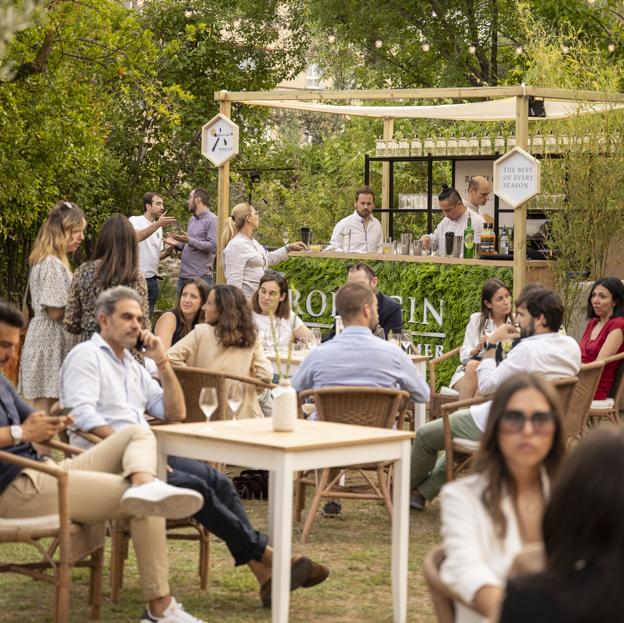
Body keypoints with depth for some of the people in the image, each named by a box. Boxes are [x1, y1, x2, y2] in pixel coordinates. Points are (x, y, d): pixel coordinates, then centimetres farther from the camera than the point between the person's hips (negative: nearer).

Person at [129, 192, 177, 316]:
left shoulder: (158, 228, 16)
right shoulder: (135, 221, -4)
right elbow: (137, 237, -27)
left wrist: (168, 249, -4)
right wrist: (158, 224, -33)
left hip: (152, 279, 7)